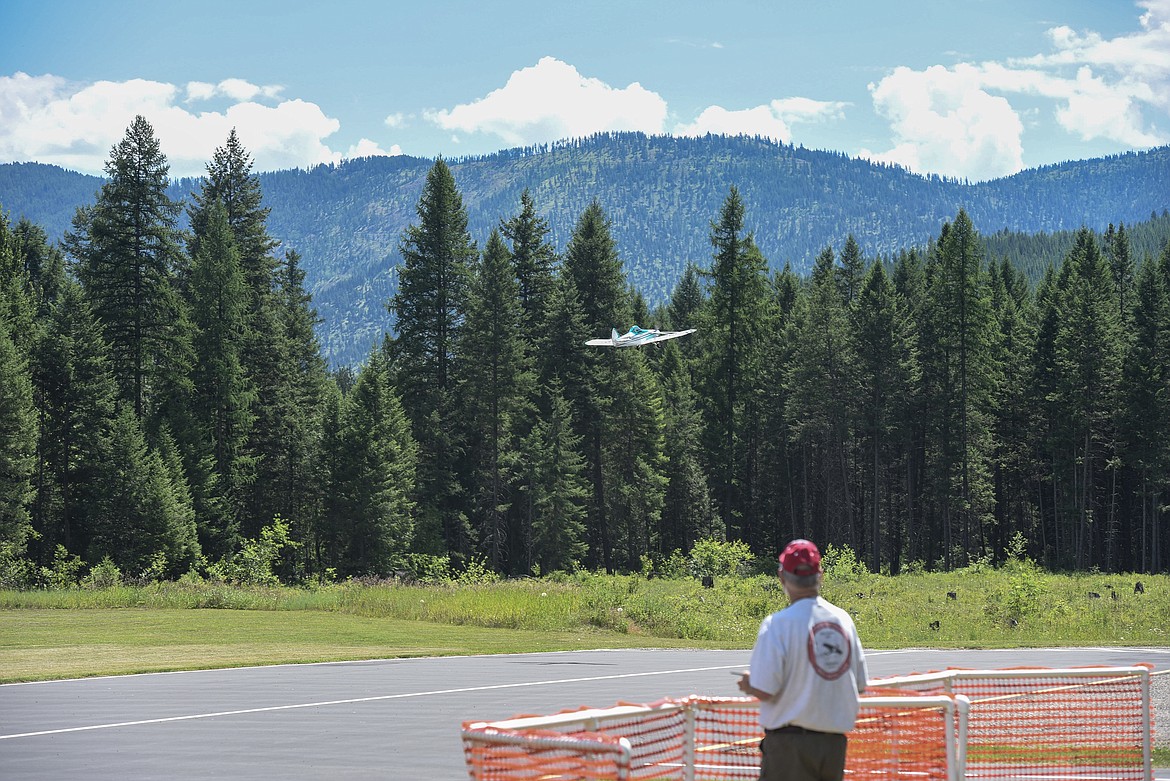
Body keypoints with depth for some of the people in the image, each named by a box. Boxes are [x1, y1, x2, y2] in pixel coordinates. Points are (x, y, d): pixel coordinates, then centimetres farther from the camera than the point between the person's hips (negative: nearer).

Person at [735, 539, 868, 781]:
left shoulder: (777, 624, -12)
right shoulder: (844, 619, 5)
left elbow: (764, 690, -15)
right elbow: (860, 685, 11)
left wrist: (747, 683, 7)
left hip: (789, 744, -6)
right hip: (835, 742, 6)